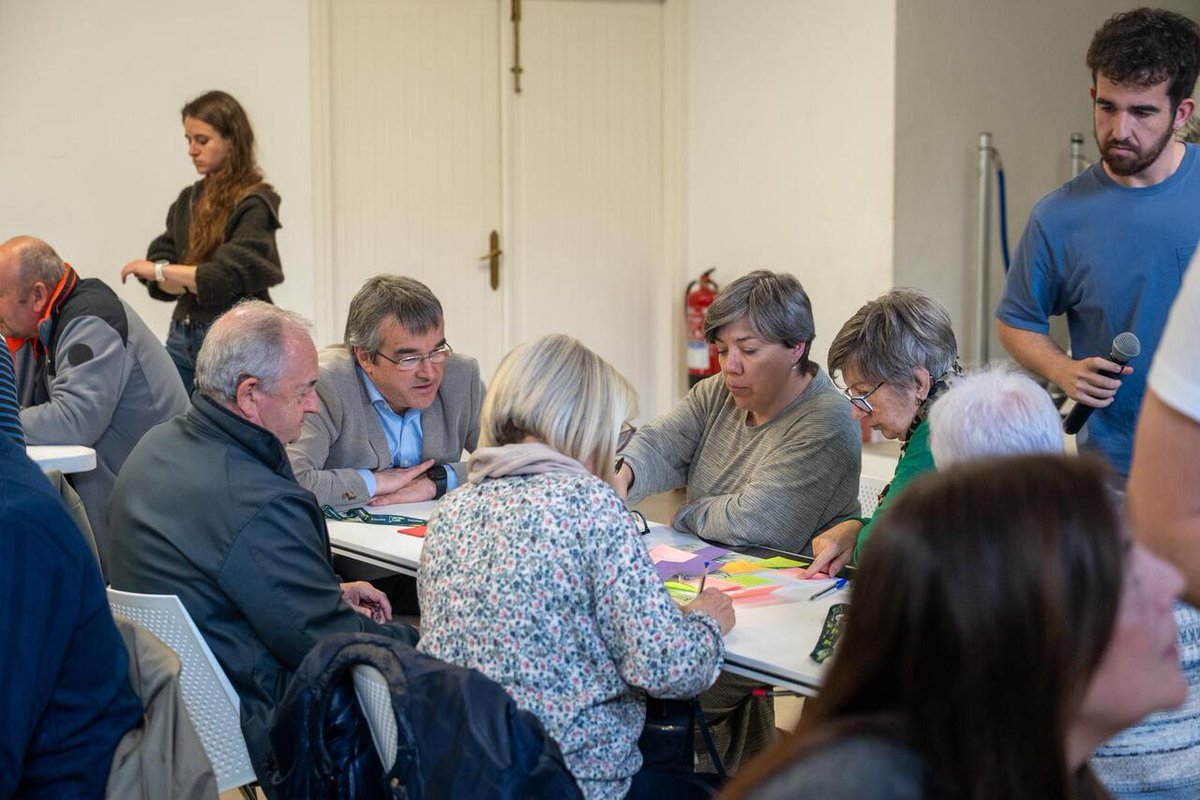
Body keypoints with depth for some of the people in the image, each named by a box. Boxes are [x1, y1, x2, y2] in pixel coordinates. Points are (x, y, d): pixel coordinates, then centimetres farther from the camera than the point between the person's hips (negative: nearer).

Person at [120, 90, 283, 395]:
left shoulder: (254, 204, -6)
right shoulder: (189, 200, 15)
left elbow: (230, 275, -16)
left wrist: (159, 270, -16)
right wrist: (193, 280, -9)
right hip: (182, 338, 6)